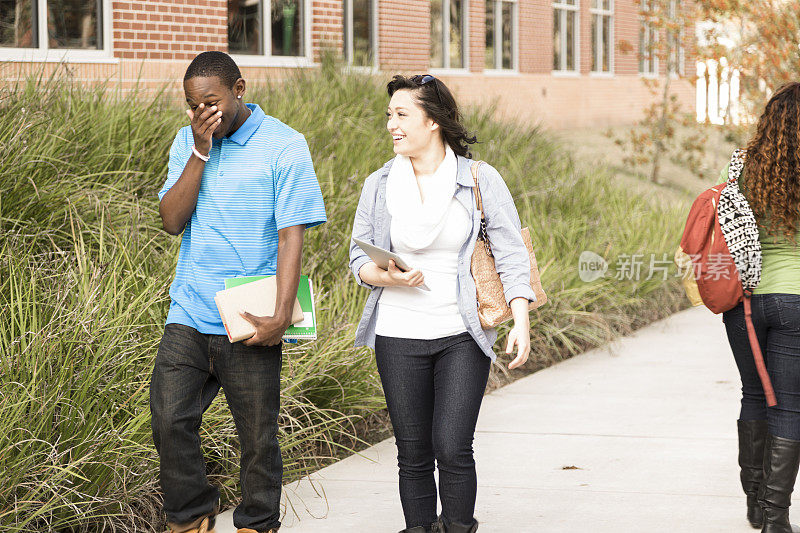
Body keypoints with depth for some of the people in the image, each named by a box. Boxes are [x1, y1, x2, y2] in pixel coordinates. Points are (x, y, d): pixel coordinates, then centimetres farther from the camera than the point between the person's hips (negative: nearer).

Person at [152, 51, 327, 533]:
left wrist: (282, 314, -18)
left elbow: (290, 235, -10)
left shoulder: (284, 146, -5)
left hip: (249, 323, -4)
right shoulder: (187, 141, 9)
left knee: (258, 436, 3)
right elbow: (172, 221, 0)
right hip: (189, 315, 4)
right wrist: (200, 150, -9)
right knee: (170, 421, -3)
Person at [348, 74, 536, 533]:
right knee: (413, 453, 5)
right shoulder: (380, 185, 6)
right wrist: (384, 276, -12)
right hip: (399, 336, 3)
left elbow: (512, 254, -4)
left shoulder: (481, 181, -2)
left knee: (453, 448, -9)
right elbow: (359, 257, 11)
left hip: (462, 337, -2)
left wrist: (522, 321, -15)